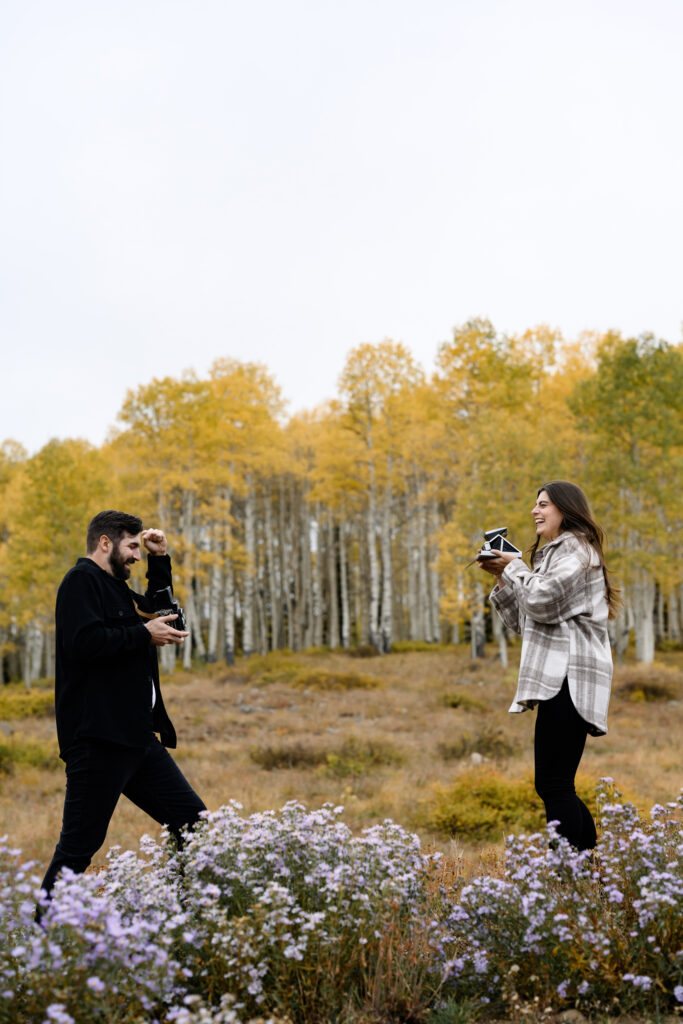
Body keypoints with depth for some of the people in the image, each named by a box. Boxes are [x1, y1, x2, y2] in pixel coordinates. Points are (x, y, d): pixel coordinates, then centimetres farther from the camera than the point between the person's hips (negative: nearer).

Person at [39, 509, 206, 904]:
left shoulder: (113, 586, 21)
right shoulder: (82, 580, -8)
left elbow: (155, 610, 37)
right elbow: (83, 642, -23)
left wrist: (160, 559, 24)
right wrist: (144, 634, -13)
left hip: (136, 736, 10)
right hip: (98, 738, -10)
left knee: (193, 820, 8)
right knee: (79, 846, -6)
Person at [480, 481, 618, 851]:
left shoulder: (576, 548, -4)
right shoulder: (552, 554, 27)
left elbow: (543, 600, -18)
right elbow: (522, 620, 25)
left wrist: (515, 567, -1)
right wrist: (501, 577, 12)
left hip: (569, 678, -11)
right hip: (558, 679, 11)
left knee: (554, 785, -14)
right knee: (555, 786, 11)